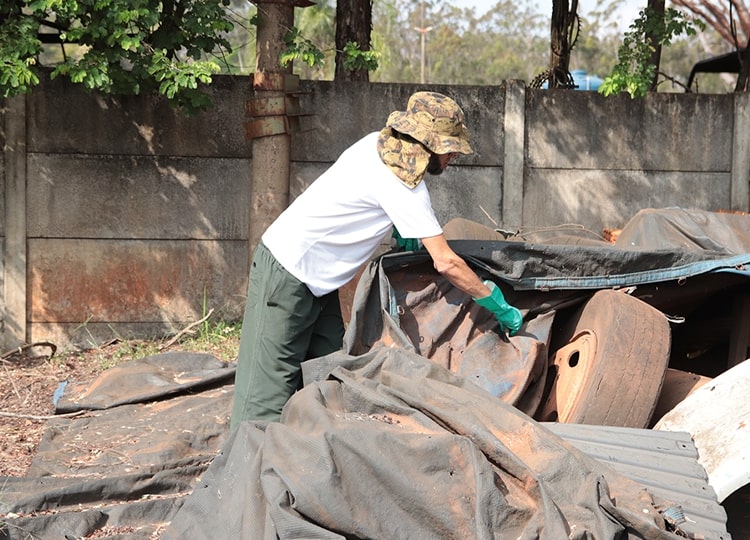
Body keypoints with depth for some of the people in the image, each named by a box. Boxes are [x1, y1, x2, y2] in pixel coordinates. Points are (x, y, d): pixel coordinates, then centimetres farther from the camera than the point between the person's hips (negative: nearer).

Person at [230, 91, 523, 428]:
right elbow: (446, 264, -23)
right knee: (270, 388, -10)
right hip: (286, 274, -9)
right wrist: (499, 307, -14)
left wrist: (401, 229, 9)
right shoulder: (403, 187, -22)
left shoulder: (378, 143, 2)